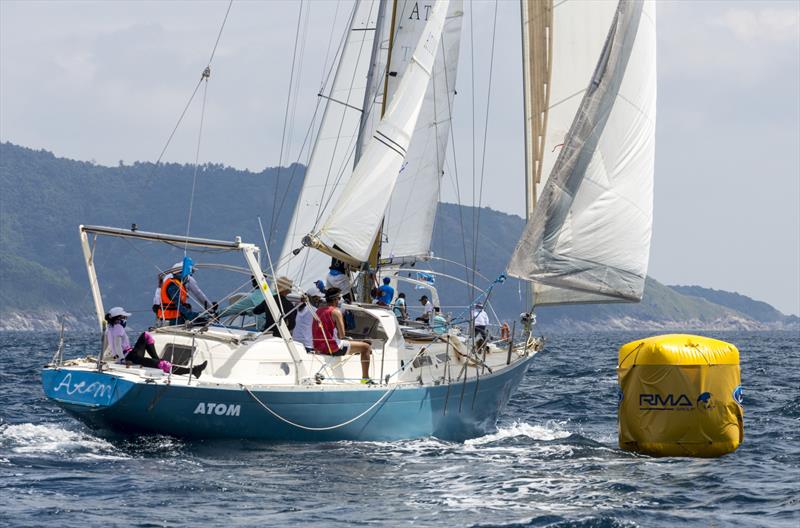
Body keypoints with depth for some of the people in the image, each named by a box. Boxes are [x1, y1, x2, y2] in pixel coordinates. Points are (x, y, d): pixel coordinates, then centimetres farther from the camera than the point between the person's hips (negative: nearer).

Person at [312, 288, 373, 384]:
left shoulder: (318, 311, 11)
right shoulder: (336, 311, -11)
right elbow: (341, 335, -15)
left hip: (319, 348, 8)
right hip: (333, 348, -8)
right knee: (366, 347, 2)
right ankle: (365, 378, 1)